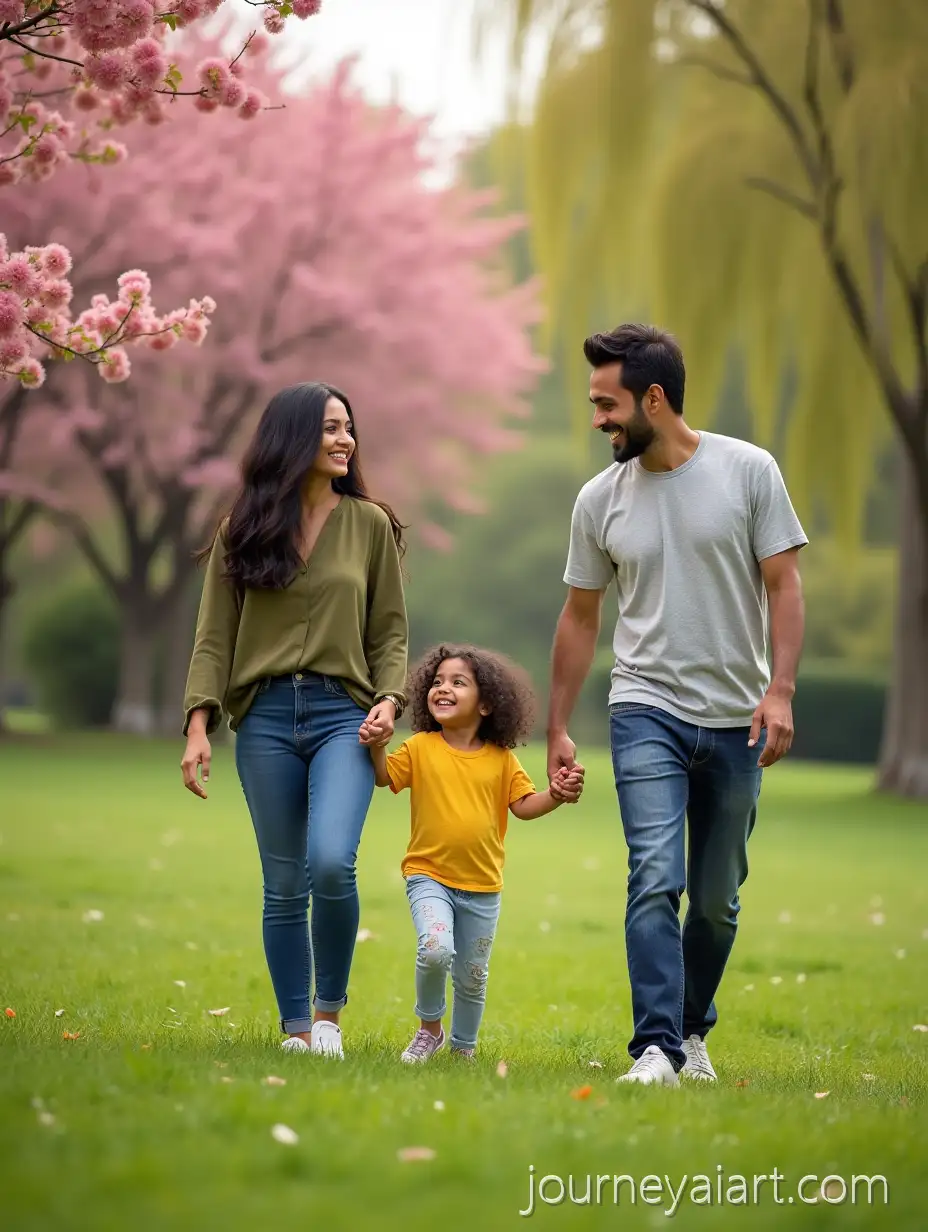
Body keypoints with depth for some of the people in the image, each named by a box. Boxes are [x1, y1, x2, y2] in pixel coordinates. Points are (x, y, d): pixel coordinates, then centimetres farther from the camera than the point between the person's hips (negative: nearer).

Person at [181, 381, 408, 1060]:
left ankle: (330, 1009, 0)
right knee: (284, 886, 4)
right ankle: (295, 1029, 14)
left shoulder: (370, 525, 8)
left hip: (343, 712, -1)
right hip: (265, 717, 1)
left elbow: (389, 630, 10)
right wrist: (199, 723, -5)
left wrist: (390, 698, -7)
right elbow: (214, 637, 5)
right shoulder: (244, 530, 7)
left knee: (331, 864, -20)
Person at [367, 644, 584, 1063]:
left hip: (482, 887, 2)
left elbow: (524, 805, 2)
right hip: (429, 875, -2)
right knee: (436, 949, -26)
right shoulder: (420, 748, -1)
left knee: (472, 978, 11)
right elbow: (384, 777, -7)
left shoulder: (501, 759, 2)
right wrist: (376, 747, -24)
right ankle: (429, 1028, 0)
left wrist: (556, 795, -16)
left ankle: (463, 1048, 33)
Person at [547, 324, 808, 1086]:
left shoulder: (748, 471, -3)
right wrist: (558, 729, 11)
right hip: (647, 712, 0)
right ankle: (654, 1048, -17)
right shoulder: (600, 500, 3)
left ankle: (692, 1031, 30)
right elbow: (580, 617, 11)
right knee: (656, 880, -16)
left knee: (717, 900, 10)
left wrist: (780, 689, -16)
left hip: (735, 720, 0)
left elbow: (782, 585, -4)